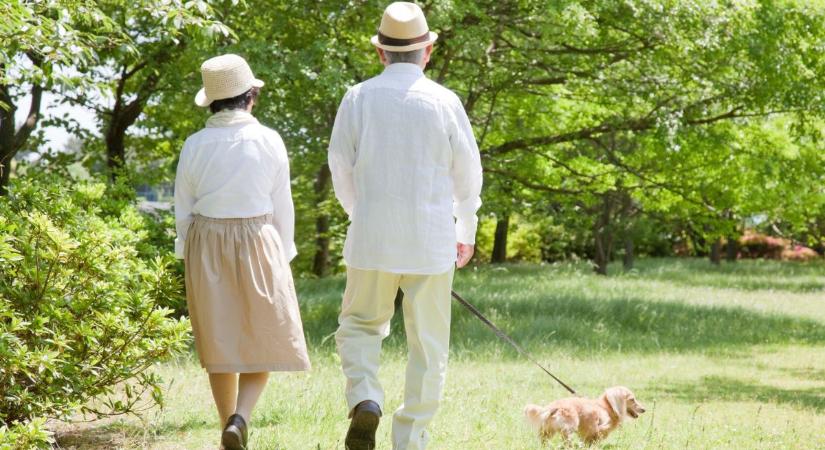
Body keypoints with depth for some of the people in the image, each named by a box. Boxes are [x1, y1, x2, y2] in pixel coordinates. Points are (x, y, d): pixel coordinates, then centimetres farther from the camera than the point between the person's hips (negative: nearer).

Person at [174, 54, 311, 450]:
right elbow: (281, 207, -4)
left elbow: (184, 209, 3)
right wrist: (282, 258, 7)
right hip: (257, 243, -2)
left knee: (220, 343, 11)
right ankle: (240, 417, -14)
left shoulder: (195, 146, -2)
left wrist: (192, 260, 13)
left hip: (207, 245, 2)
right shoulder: (268, 141, -8)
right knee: (265, 338, 8)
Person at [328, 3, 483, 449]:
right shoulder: (445, 102, -4)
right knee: (428, 347, 10)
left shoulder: (358, 98, -3)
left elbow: (341, 171, 6)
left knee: (360, 325, 19)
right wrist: (466, 232, 21)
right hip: (432, 241, -1)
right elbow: (468, 176, 3)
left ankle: (365, 400, -7)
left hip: (372, 239, 1)